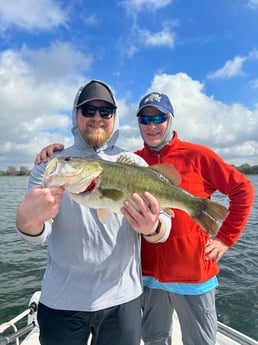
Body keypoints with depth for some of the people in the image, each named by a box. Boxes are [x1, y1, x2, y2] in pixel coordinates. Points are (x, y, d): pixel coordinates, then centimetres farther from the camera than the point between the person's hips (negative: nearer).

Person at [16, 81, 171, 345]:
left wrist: (152, 228, -32)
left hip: (121, 297, 1)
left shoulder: (135, 164, -3)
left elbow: (164, 225, -8)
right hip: (60, 299, 0)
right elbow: (38, 233, -10)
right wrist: (27, 220, -34)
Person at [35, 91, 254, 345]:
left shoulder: (197, 155, -7)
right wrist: (61, 152, -20)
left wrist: (226, 238, -5)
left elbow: (242, 189, -3)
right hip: (149, 273, 3)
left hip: (193, 274, -2)